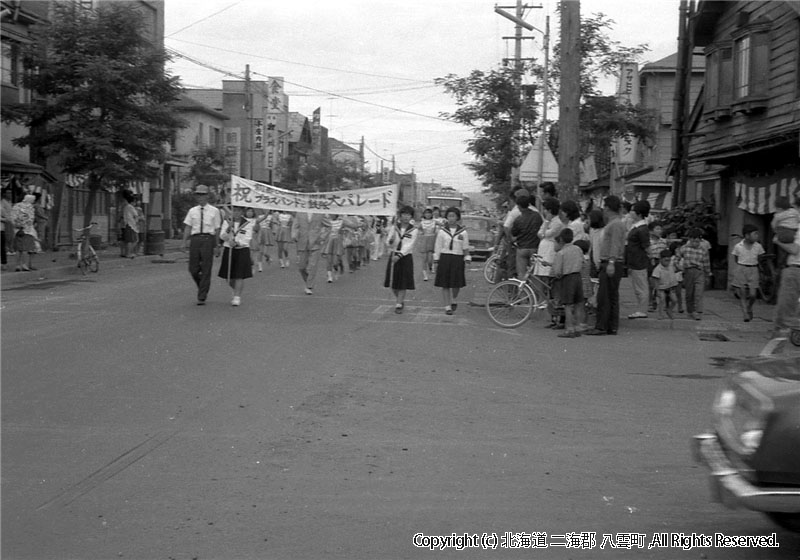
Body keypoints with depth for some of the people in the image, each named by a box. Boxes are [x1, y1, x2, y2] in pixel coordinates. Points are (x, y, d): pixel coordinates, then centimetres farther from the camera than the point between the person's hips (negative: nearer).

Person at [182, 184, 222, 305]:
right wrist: (185, 242, -3)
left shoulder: (214, 211, 5)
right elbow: (188, 227, 8)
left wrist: (216, 246, 1)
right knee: (193, 269, 2)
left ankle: (202, 297, 0)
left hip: (208, 239, -3)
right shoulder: (192, 211, 12)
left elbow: (217, 229, 5)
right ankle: (202, 288, 29)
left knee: (206, 269, -4)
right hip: (195, 239, 3)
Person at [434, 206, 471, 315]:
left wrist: (467, 260, 3)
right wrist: (436, 261, 3)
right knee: (445, 284, -1)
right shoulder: (442, 231, 4)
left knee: (457, 283, 0)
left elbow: (466, 248, 7)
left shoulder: (463, 232, 4)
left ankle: (453, 300, 29)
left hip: (458, 259, 0)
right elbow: (437, 247, 7)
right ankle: (447, 306, 6)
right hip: (444, 258, 0)